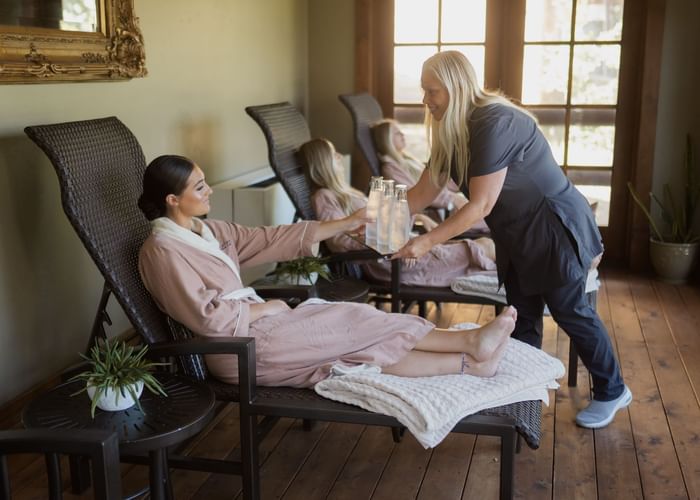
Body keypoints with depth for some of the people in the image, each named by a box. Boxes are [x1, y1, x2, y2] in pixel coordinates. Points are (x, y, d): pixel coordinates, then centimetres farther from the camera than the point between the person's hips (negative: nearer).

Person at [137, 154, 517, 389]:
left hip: (252, 322, 8)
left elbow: (273, 239, 9)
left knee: (368, 346, -8)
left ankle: (468, 362, -11)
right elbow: (209, 319, -21)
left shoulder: (204, 230, 13)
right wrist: (268, 307, -10)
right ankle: (470, 343, -5)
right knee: (351, 325, -11)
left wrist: (348, 223, 5)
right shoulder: (163, 250, -14)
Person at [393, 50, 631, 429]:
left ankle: (612, 392, 23)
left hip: (554, 228, -8)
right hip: (516, 236, 8)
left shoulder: (495, 124, -28)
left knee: (571, 312, 4)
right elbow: (424, 191, 1)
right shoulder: (452, 131, 0)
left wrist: (426, 242, -30)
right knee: (523, 319, 12)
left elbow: (481, 205, -29)